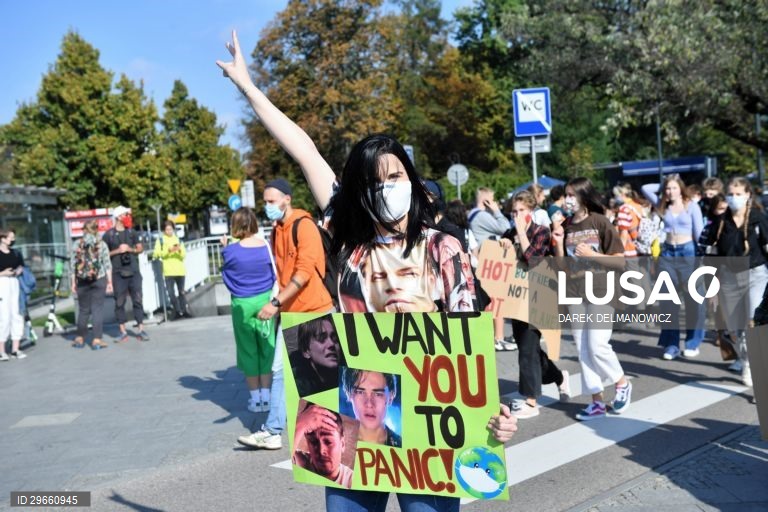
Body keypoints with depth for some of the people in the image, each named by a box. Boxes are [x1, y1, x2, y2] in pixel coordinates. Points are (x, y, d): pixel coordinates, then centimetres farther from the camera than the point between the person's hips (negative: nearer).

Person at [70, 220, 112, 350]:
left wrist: (73, 282, 8)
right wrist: (109, 282, 1)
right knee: (98, 309, 1)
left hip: (82, 281, 2)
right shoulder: (102, 244, -2)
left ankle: (80, 338, 20)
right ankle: (97, 340, -2)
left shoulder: (77, 244, 1)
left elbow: (73, 265, 1)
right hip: (99, 280, -2)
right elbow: (107, 264, -3)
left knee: (83, 309, 12)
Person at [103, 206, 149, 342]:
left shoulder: (132, 232, 10)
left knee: (137, 300, -1)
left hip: (133, 271, 2)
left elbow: (140, 248, 13)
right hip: (118, 273, -2)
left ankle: (141, 330, 2)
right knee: (120, 302, 0)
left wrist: (130, 249, -5)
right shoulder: (108, 235, 0)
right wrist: (117, 251, -12)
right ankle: (123, 332, 6)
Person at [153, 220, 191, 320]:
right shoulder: (160, 240, 6)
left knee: (181, 291, 7)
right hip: (168, 271, -2)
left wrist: (180, 250, -11)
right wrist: (169, 250, -18)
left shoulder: (178, 240, 15)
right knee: (171, 292, -6)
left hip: (180, 270, 2)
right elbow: (157, 253, -6)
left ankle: (185, 310, 12)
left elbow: (184, 255, 10)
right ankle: (177, 311, 0)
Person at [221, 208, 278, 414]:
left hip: (242, 304, -1)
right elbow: (274, 275, 4)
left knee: (248, 349, 9)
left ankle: (255, 397, 16)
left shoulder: (232, 250, -11)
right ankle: (265, 395, 14)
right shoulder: (266, 246, -5)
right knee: (266, 347, 10)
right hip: (265, 300, 1)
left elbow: (226, 274, 4)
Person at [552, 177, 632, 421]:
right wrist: (559, 243, -6)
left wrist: (591, 254, -16)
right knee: (582, 348, 5)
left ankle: (622, 384, 17)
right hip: (575, 294, 5)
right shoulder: (566, 227, 7)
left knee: (597, 345, -10)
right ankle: (597, 401, 15)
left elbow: (619, 259, -7)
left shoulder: (600, 222, -6)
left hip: (600, 292, -5)